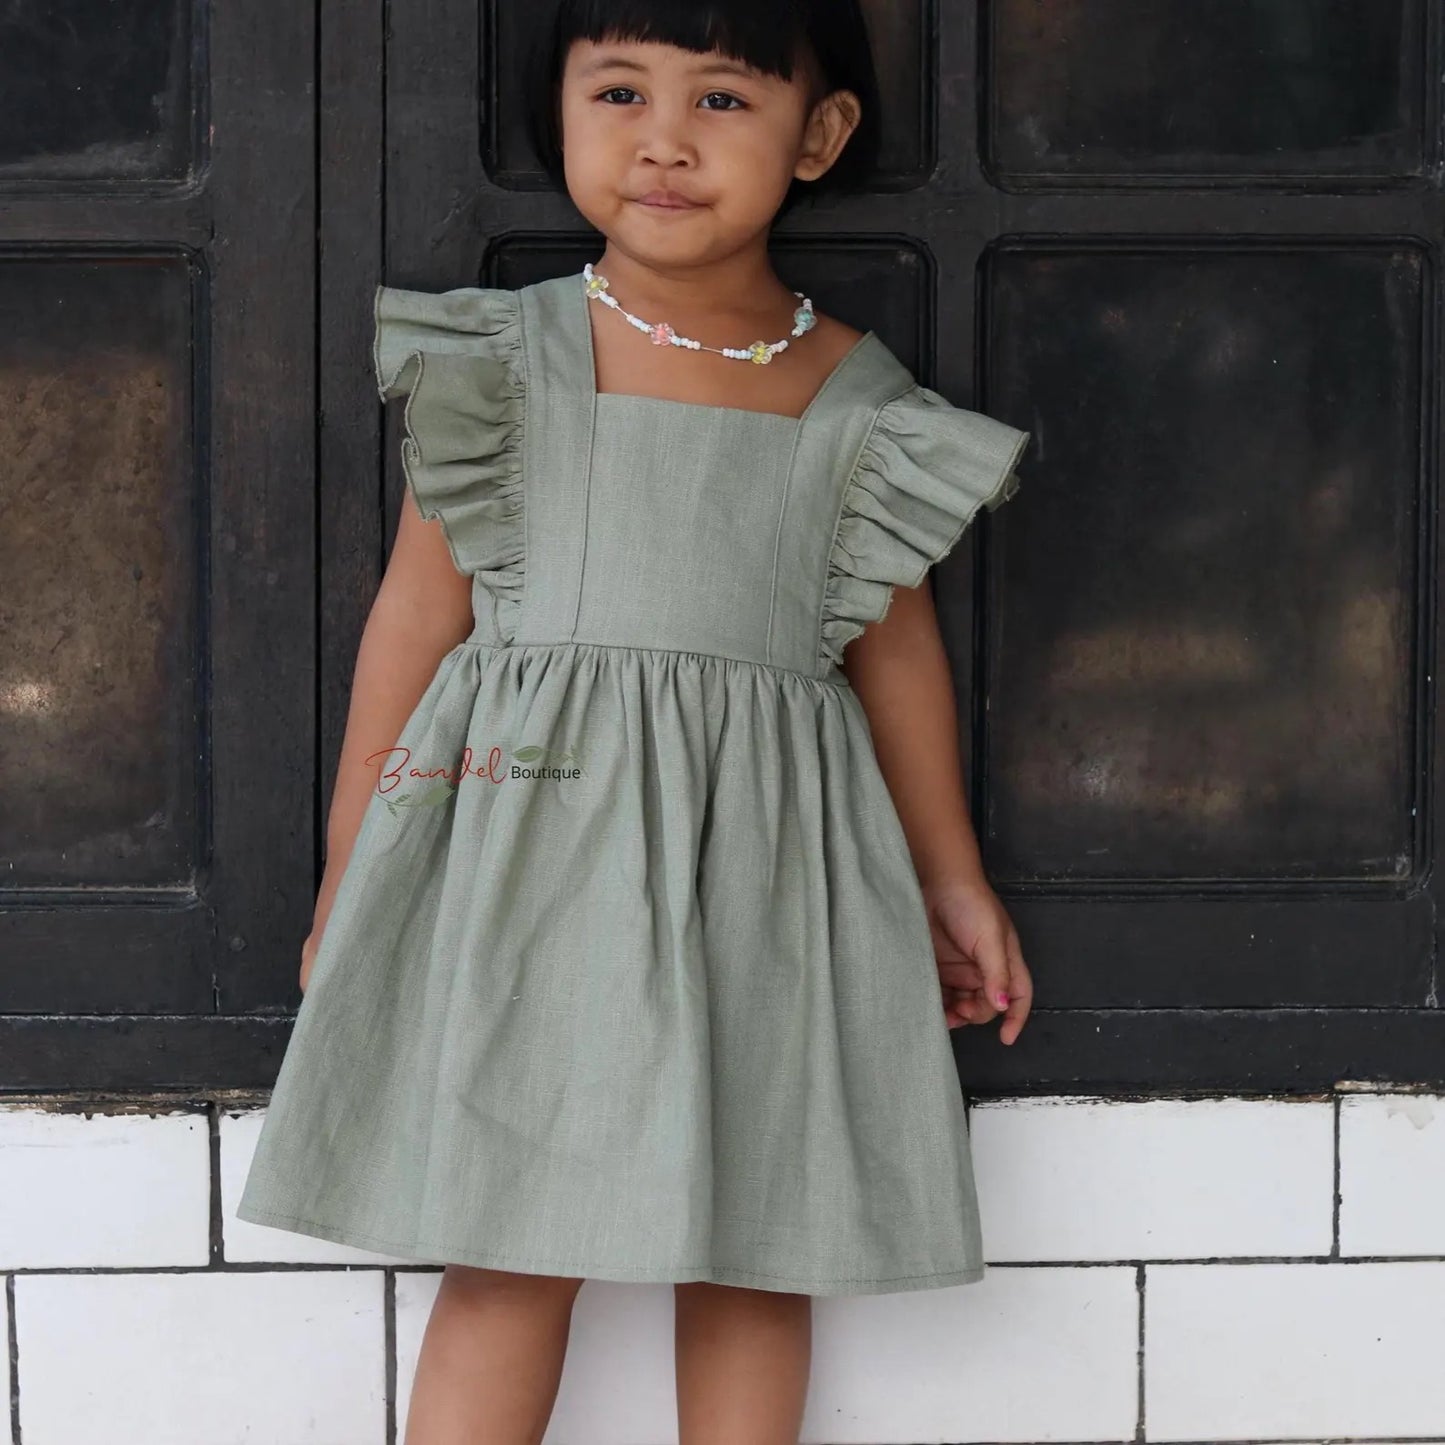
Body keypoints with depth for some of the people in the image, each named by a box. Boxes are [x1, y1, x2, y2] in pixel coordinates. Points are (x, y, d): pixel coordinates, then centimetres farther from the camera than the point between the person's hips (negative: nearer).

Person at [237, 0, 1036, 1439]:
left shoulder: (856, 395, 2)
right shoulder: (507, 356, -1)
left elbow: (895, 639, 13)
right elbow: (420, 607, 4)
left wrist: (951, 881, 20)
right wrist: (346, 877, 6)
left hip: (758, 856, 2)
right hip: (534, 843, -1)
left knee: (751, 1251, 9)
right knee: (510, 1252, 0)